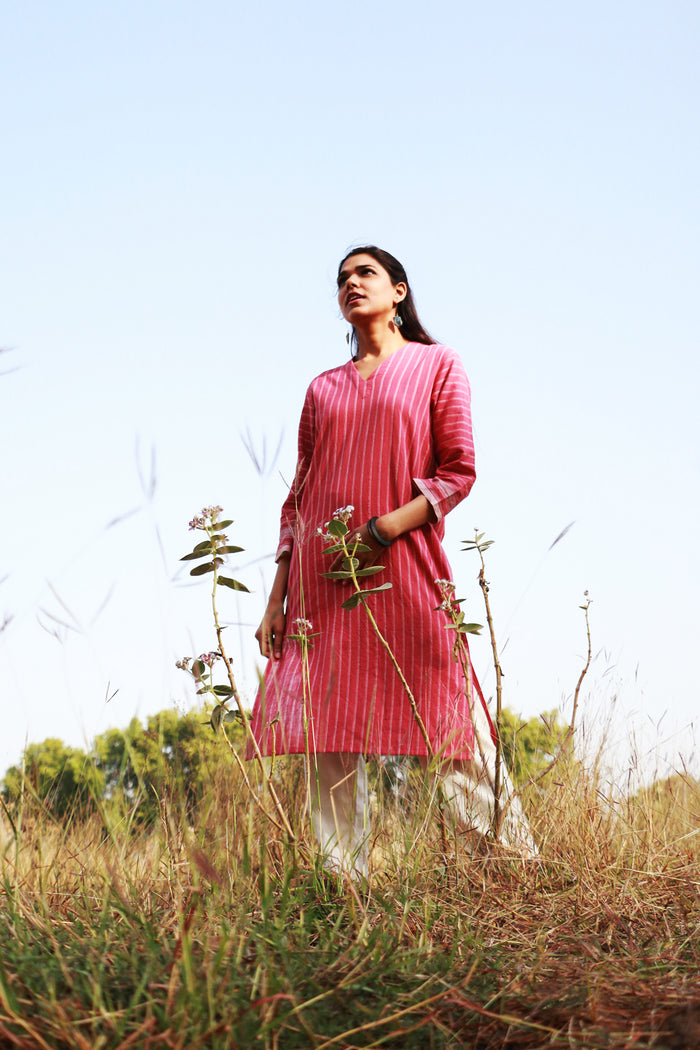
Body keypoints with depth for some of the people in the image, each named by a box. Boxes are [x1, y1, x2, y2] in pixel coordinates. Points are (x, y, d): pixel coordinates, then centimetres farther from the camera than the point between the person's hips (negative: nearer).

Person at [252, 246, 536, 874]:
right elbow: (299, 497, 17)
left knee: (450, 734, -7)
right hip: (321, 584, 4)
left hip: (404, 571, -4)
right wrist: (277, 600, 9)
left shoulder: (436, 364, 10)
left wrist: (382, 530, -13)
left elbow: (460, 471, 1)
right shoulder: (324, 389, 20)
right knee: (330, 749, -1)